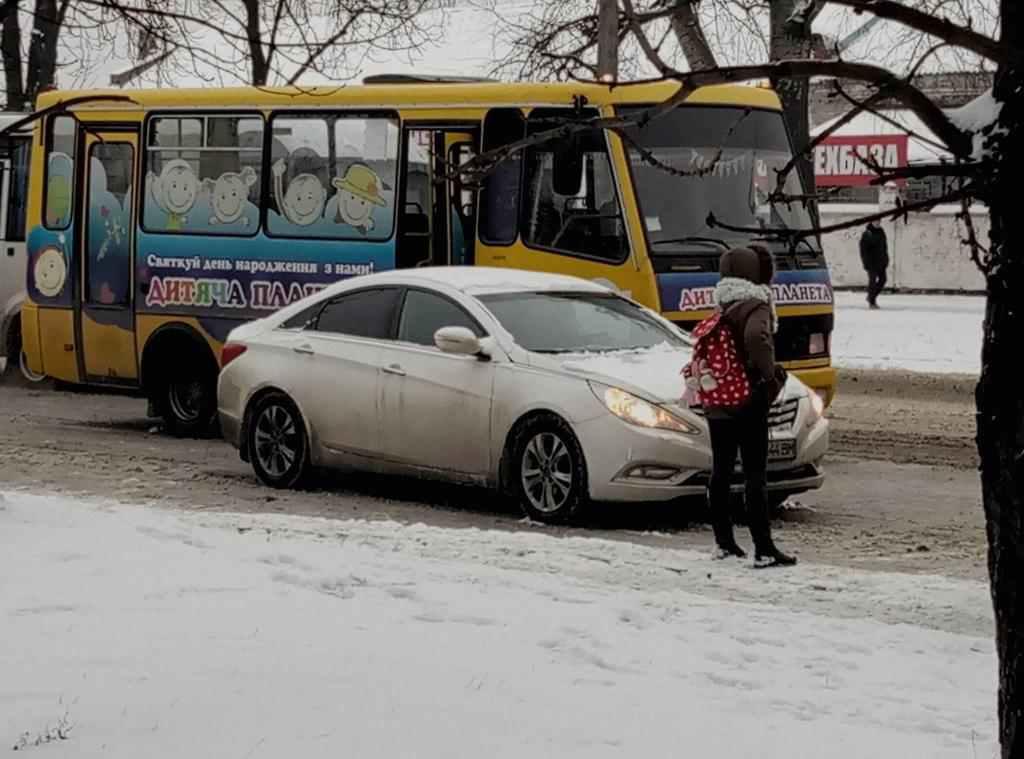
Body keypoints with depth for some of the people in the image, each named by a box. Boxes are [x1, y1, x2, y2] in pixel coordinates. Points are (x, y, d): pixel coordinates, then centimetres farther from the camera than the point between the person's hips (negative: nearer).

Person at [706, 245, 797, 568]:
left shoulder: (725, 309, 12)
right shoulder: (756, 307, -13)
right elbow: (755, 338, -33)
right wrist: (769, 375, -21)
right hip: (748, 402, -8)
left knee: (721, 472, 14)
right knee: (755, 476, -7)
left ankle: (724, 542, 21)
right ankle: (764, 550, -7)